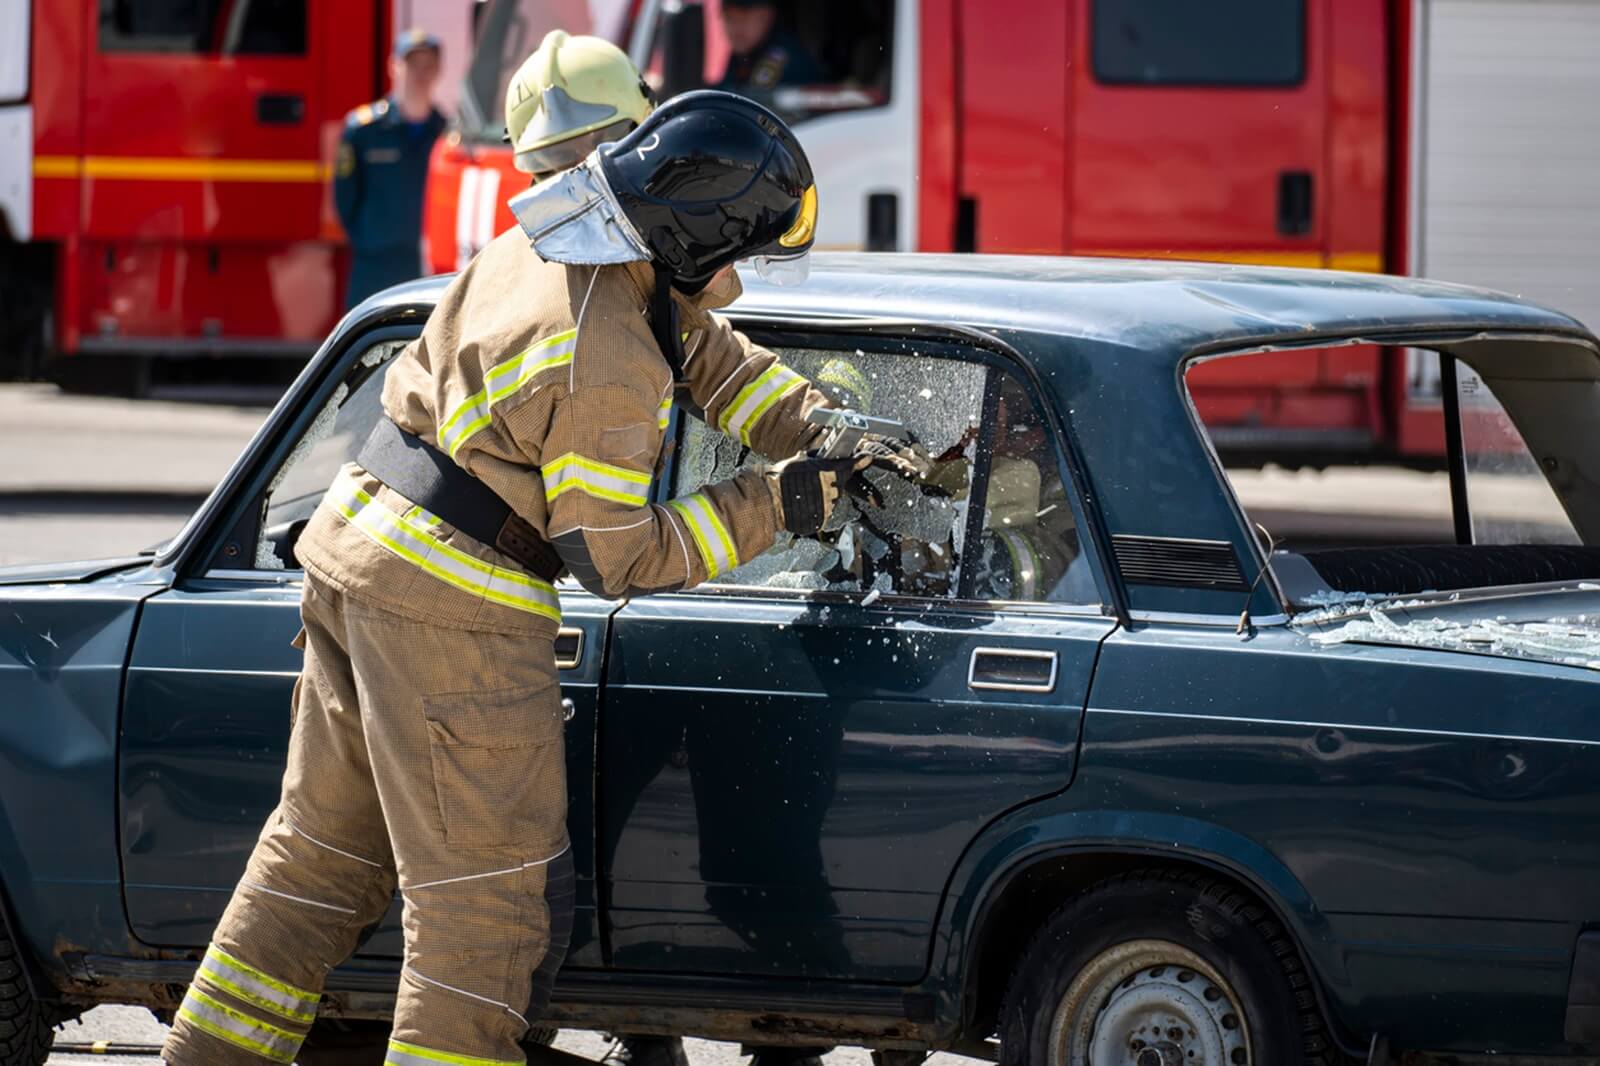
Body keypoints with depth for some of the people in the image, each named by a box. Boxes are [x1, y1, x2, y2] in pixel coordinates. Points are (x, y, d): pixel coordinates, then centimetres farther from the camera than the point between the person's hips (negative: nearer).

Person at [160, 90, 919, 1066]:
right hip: (453, 609, -10)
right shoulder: (600, 364, -23)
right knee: (491, 891, -3)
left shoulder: (550, 244, 6)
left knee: (327, 845, 19)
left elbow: (711, 358, 18)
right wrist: (778, 505, -12)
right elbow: (619, 555, -16)